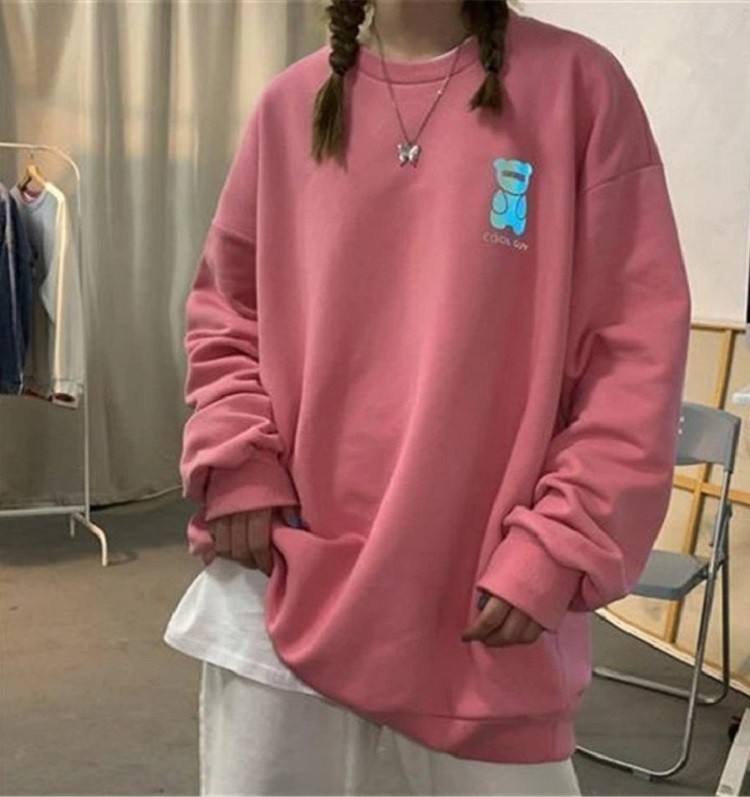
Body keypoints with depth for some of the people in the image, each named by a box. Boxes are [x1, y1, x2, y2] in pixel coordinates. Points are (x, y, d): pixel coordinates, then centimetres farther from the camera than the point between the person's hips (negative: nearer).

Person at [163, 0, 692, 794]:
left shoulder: (578, 84, -2)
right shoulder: (292, 103, 6)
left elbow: (639, 346, -5)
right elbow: (223, 308, 13)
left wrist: (558, 549, -10)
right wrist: (239, 466, -2)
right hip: (284, 580, 2)